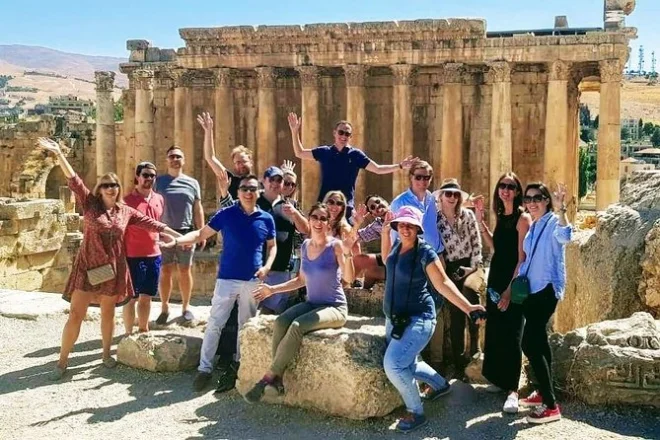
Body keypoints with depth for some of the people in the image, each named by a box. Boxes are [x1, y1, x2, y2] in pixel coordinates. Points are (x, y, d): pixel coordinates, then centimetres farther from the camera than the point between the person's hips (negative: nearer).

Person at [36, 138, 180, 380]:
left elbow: (150, 223, 5)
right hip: (88, 267, -2)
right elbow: (73, 180, -10)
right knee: (76, 314, -3)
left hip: (113, 268, 3)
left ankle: (106, 354, 29)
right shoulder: (90, 204, -1)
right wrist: (58, 153, -19)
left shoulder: (126, 211, 6)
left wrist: (177, 235, 2)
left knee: (108, 313, 12)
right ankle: (62, 361, 6)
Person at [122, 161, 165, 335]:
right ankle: (129, 334, 14)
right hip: (133, 256, -5)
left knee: (146, 297, 14)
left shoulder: (159, 199, 8)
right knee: (131, 298, 3)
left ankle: (143, 331, 26)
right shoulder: (127, 200, -8)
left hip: (154, 256, 5)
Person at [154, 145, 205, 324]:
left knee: (185, 271, 7)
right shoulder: (159, 181, 4)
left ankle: (186, 307, 17)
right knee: (165, 271, 4)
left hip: (186, 233, 1)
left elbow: (198, 209, 8)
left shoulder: (192, 183, 7)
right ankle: (164, 308, 13)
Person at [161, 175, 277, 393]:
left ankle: (241, 364, 26)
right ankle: (205, 368, 3)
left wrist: (267, 266, -4)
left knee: (247, 325, 12)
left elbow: (272, 246, 14)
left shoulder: (266, 219, 2)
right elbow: (201, 233, -2)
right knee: (214, 323, -3)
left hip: (253, 280, 2)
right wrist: (176, 240, -17)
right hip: (227, 278, -2)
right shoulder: (226, 214, -3)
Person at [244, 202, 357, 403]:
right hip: (311, 303, 6)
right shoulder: (305, 245, 8)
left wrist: (347, 253, -38)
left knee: (297, 326, -30)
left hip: (335, 308, -6)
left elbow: (349, 278, -23)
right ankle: (277, 379, -19)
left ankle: (269, 377, -18)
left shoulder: (335, 246, -11)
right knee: (280, 322, -22)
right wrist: (273, 290, 15)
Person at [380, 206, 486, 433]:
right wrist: (385, 232, 13)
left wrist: (468, 307, -24)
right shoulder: (398, 244, 2)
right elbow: (388, 261, 24)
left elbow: (442, 283, -17)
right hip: (394, 318, 8)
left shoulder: (425, 252, -19)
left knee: (393, 364, -22)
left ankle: (416, 413, -1)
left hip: (417, 319, -8)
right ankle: (440, 385, 47)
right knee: (406, 364, 19)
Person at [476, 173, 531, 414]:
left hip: (512, 283, -8)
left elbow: (522, 258, -16)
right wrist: (480, 219, 12)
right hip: (495, 278, 8)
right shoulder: (500, 216, 10)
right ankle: (499, 379, 28)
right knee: (494, 330, 14)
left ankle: (513, 390, -2)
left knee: (511, 335, -7)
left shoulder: (523, 218, -13)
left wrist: (510, 289, -21)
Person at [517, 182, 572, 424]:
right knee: (538, 341, 16)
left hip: (547, 289, -9)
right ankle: (543, 393, 29)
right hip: (532, 290, 9)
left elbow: (564, 236, -35)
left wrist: (561, 209, -47)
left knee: (530, 343, -15)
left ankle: (551, 406, -11)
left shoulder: (553, 222, -11)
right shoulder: (532, 226, 14)